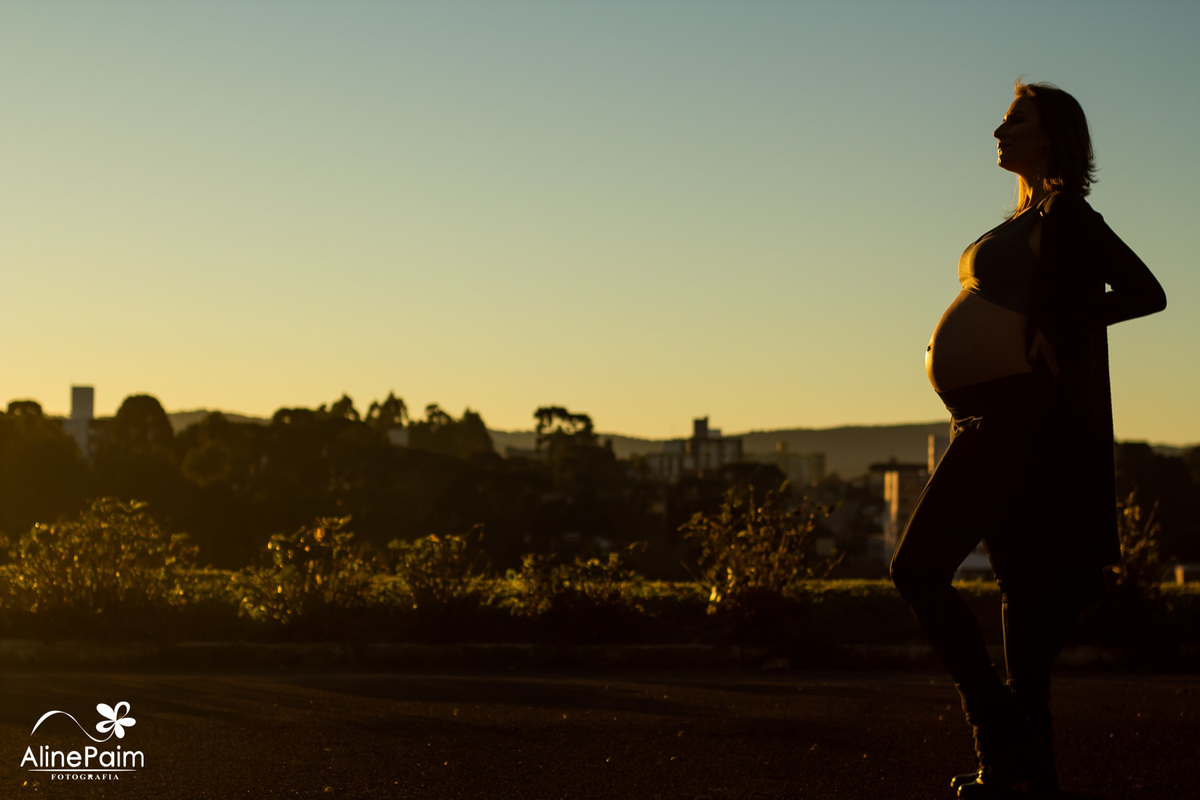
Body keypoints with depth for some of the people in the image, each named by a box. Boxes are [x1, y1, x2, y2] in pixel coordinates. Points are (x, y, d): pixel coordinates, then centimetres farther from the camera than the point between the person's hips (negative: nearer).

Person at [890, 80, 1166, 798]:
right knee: (1023, 586, 9)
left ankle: (1003, 737, -8)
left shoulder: (1065, 215, -9)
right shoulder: (1027, 220, 18)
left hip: (1011, 411, -10)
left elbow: (1148, 292, -14)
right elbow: (1065, 305, 24)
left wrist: (1055, 329, -15)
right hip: (989, 416, 10)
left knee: (918, 568, -12)